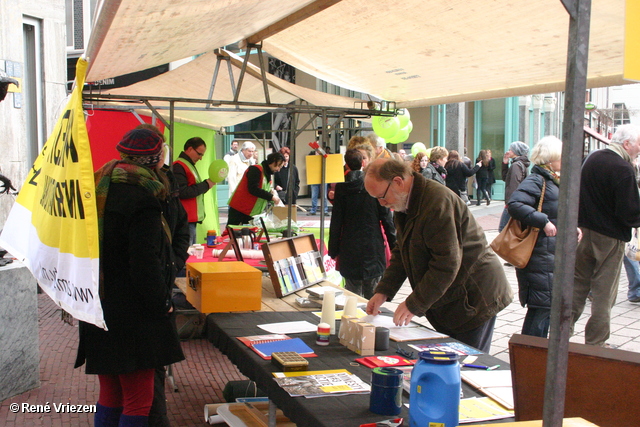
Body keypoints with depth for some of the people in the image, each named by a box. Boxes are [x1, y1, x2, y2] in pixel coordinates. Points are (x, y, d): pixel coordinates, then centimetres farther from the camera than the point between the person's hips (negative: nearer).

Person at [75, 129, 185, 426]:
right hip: (132, 317, -9)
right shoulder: (144, 198, -17)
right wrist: (162, 301, -8)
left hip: (97, 310, 9)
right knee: (138, 400, 1)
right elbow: (145, 263, -21)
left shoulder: (102, 187, 9)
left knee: (110, 396, 18)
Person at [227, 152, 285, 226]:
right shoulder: (256, 170, -17)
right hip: (239, 209, -9)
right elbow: (253, 189, -25)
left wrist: (271, 192, -4)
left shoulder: (268, 174, 13)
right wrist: (271, 197, -23)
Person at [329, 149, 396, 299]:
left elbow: (336, 221, -1)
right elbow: (386, 216, -2)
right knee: (373, 296, 6)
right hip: (373, 246, -1)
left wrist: (333, 250, 6)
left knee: (352, 294, 7)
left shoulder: (341, 188, -3)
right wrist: (394, 244, 6)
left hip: (349, 248, 1)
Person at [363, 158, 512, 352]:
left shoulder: (438, 202, -25)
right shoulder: (405, 203, 7)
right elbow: (401, 253, 12)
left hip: (473, 300, -9)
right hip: (446, 304, 9)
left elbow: (446, 264, -27)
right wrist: (383, 291, 1)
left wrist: (414, 305, -23)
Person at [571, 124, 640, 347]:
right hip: (609, 237, -7)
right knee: (604, 293, 4)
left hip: (583, 231, 7)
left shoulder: (592, 158, 5)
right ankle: (595, 344, 11)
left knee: (578, 285, 16)